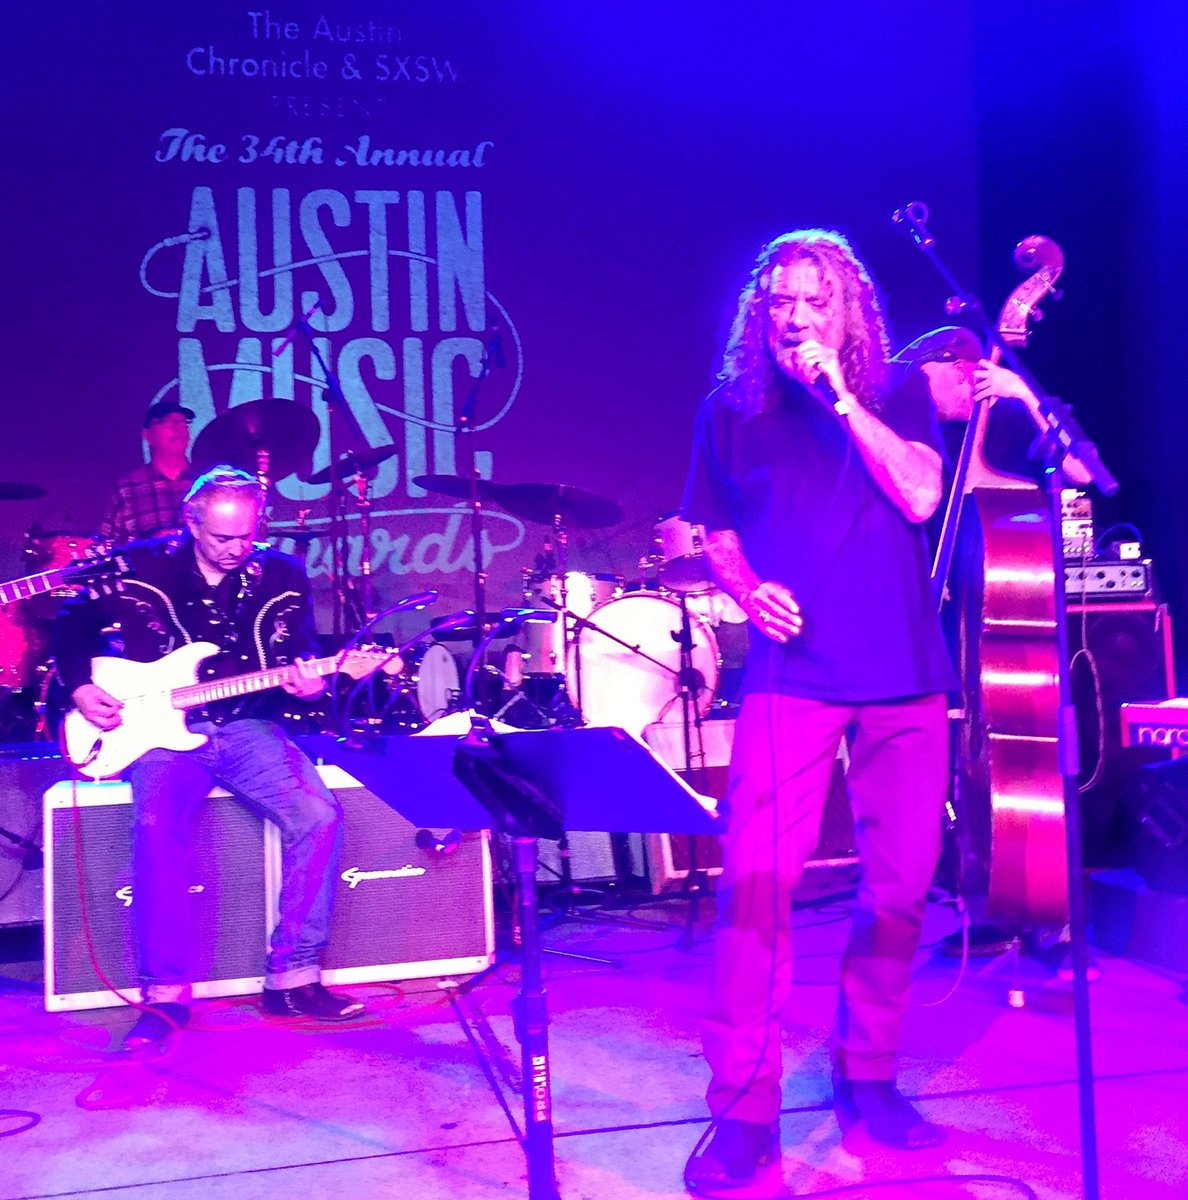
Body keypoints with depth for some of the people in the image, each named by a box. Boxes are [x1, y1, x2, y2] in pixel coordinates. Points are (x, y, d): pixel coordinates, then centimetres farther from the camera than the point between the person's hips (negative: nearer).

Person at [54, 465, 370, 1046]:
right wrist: (81, 688, -2)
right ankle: (165, 993, -18)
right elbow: (72, 626, 13)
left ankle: (293, 977, -9)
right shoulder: (139, 566, -1)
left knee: (319, 815, -22)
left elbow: (296, 656, 11)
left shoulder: (282, 575, 4)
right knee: (157, 826, -32)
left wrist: (305, 681, -12)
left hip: (250, 727, 2)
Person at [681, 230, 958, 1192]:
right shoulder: (730, 413, 7)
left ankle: (867, 1075, 24)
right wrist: (748, 591, -6)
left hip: (905, 676, 2)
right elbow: (716, 534, 13)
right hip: (791, 677, -2)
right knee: (756, 878, -13)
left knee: (902, 882, 5)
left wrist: (841, 400, -13)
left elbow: (919, 497, -8)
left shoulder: (897, 397, 8)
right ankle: (743, 1110, -5)